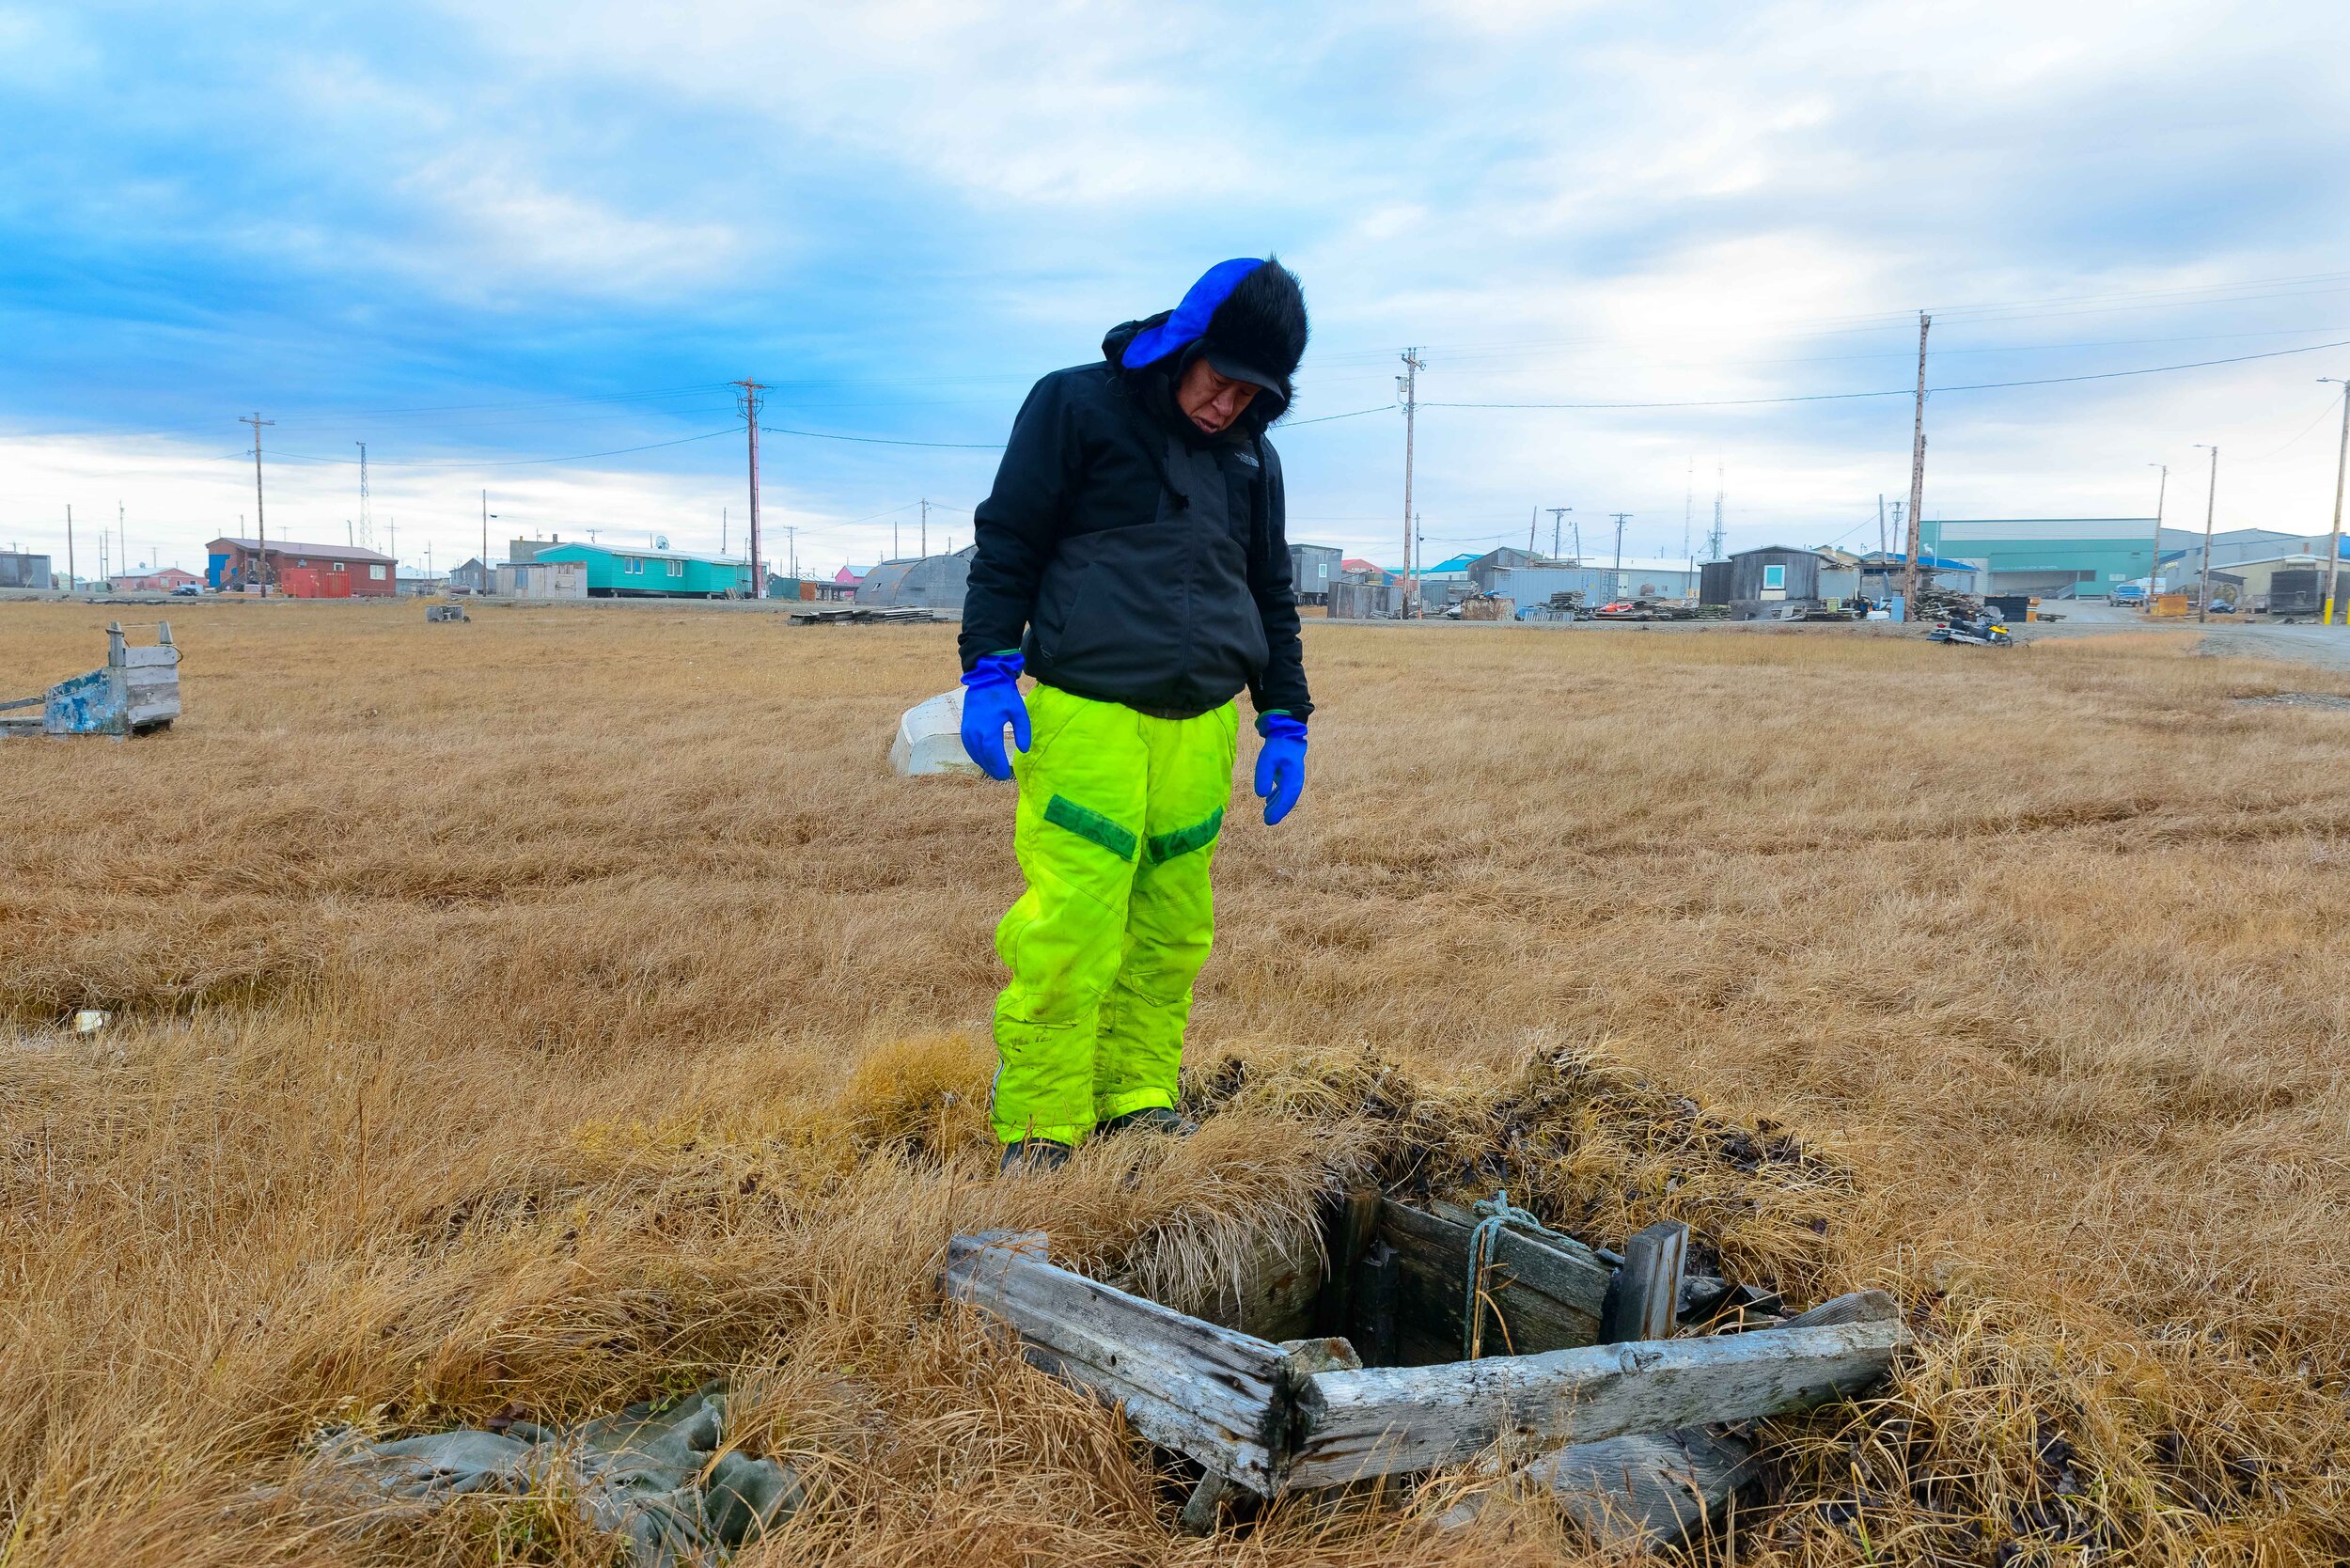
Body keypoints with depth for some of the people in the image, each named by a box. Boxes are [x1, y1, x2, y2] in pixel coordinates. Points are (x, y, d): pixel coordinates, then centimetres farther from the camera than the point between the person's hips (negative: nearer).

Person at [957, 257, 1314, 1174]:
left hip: (1199, 730, 5)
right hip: (1086, 719, -5)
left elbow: (1272, 596, 23)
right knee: (1069, 933, -9)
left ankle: (1140, 1100, 22)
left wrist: (1284, 721, 17)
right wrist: (987, 671, -11)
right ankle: (1040, 1130, 4)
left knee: (1172, 934, 6)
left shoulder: (1252, 457, 17)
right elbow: (1006, 545, -1)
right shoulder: (1076, 406, 1)